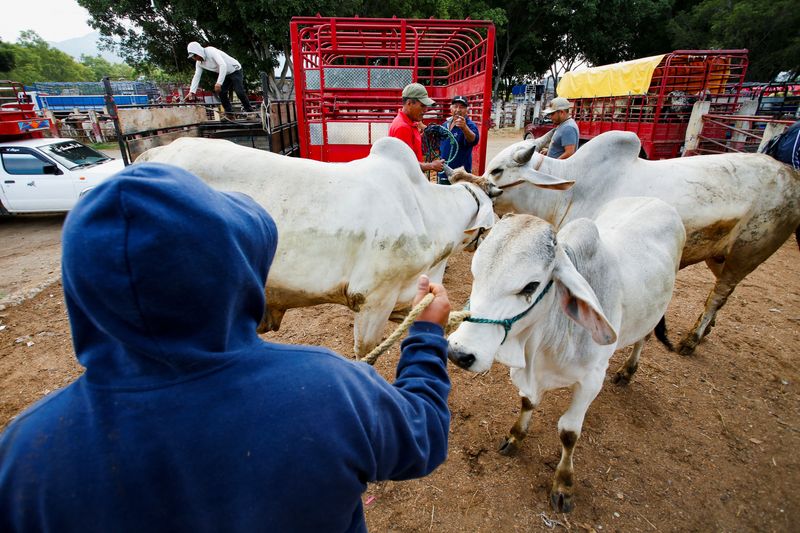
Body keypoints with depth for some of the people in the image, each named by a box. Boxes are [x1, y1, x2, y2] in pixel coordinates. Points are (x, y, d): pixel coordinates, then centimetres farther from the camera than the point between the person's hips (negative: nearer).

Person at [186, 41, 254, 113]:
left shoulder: (211, 51, -26)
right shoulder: (199, 63, -2)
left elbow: (223, 65, -37)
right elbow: (196, 77, -2)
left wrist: (219, 82, -45)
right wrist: (192, 91, -14)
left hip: (235, 70, -8)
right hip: (226, 74, 8)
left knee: (239, 92, -19)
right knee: (221, 92, -4)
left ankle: (249, 111, -6)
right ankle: (229, 112, 4)